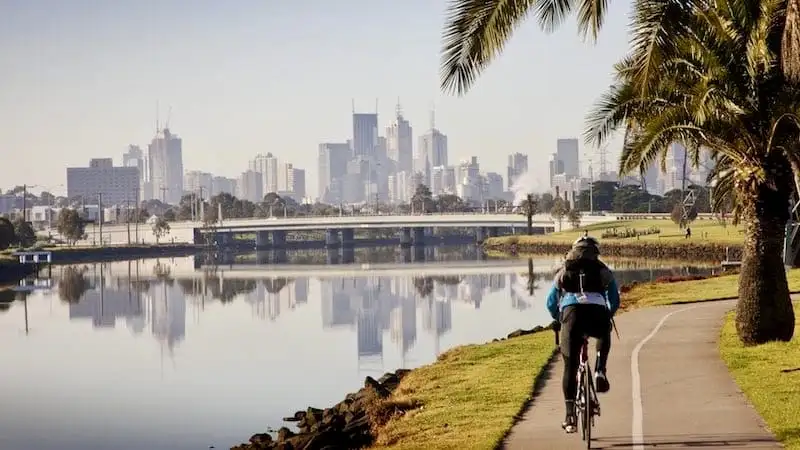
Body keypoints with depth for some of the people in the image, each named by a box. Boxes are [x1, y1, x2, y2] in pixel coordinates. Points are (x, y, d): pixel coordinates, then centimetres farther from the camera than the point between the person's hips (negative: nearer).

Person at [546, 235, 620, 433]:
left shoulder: (564, 271, 27)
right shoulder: (602, 270, 24)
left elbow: (551, 302, 29)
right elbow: (614, 300, 26)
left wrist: (559, 320, 46)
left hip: (571, 313, 0)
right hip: (597, 312, 0)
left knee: (570, 367, 8)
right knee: (604, 336, 37)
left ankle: (571, 417, 2)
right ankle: (600, 371, 14)